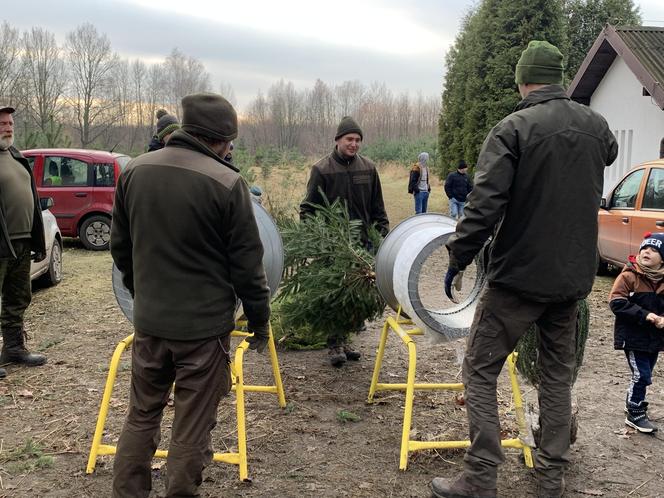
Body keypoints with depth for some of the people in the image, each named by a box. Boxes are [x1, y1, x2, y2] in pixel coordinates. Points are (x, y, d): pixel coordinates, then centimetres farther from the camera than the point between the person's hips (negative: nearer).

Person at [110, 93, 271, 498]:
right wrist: (259, 319, 2)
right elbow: (247, 264, -11)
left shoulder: (135, 171, 2)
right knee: (192, 429, 8)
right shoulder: (227, 183, -16)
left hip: (149, 320, 5)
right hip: (205, 325, -5)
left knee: (142, 415, 20)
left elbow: (121, 247, 12)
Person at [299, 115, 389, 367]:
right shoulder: (322, 169, -5)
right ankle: (335, 344, 11)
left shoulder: (368, 168, 7)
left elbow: (377, 207, 13)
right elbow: (308, 208, -3)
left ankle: (344, 338, 21)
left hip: (362, 242, 4)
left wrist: (383, 232, 6)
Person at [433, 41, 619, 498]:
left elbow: (484, 206, -20)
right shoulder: (596, 125, 4)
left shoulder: (513, 129, -13)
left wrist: (457, 259, -10)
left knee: (480, 371, 5)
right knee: (558, 372, 17)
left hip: (518, 275, -5)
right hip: (574, 276, 6)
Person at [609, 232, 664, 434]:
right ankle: (635, 415, 9)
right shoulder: (629, 275, -13)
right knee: (641, 375, -5)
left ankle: (633, 404, 35)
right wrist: (645, 315, -25)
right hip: (633, 336, -6)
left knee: (644, 375, 16)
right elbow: (616, 302, -20)